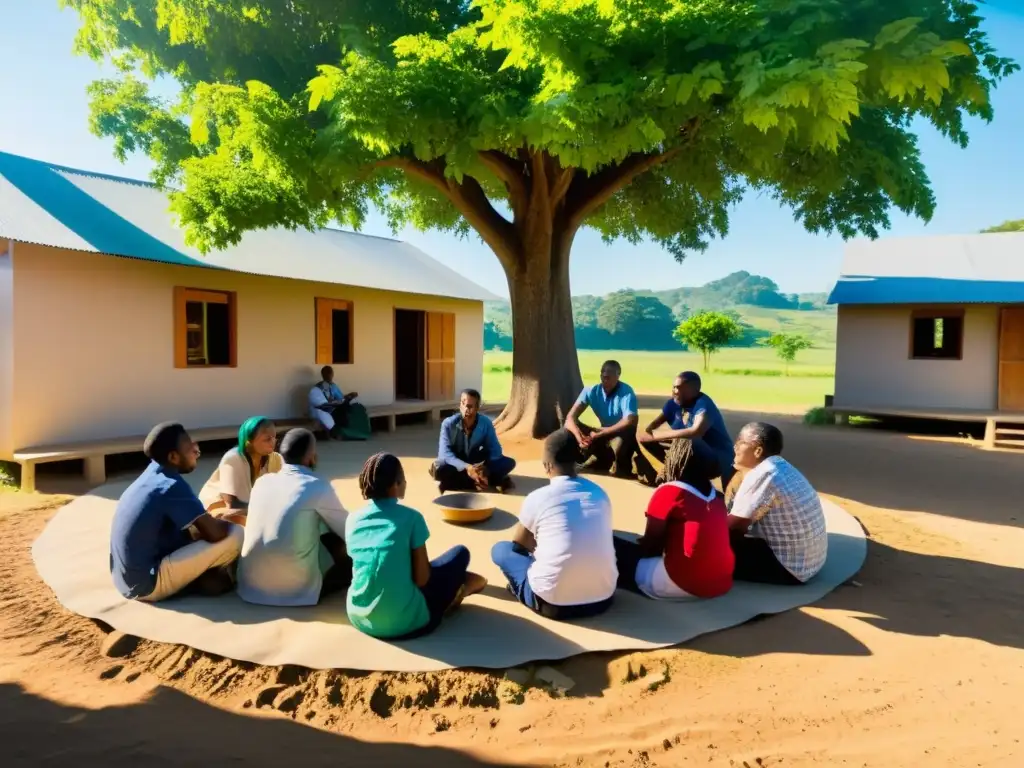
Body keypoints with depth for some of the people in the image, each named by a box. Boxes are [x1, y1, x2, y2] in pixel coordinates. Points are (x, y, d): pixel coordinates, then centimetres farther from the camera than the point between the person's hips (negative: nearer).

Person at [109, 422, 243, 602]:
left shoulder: (152, 476, 8)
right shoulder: (172, 486, -18)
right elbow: (215, 533, -21)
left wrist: (215, 518, 9)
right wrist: (227, 520, 0)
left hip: (128, 581, 9)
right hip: (148, 583, -9)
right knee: (235, 534, -14)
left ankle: (199, 578, 9)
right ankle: (208, 580, 9)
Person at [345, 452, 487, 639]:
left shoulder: (352, 519, 2)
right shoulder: (411, 517, -11)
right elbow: (422, 578, -10)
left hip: (359, 619, 5)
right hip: (403, 622, -5)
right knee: (460, 553, 11)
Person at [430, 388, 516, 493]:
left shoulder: (486, 423, -14)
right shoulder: (448, 424, -19)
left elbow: (495, 450, -12)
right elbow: (445, 453, -25)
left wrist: (486, 469, -32)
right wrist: (466, 467, -40)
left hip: (478, 465, 2)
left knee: (509, 462, -18)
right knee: (438, 469, -36)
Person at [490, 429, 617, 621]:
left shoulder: (537, 498, -7)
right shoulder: (599, 492, 5)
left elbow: (518, 543, 12)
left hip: (552, 602, -4)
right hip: (603, 598, 4)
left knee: (500, 549, 17)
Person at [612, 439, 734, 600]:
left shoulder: (669, 491, -10)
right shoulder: (714, 494, 9)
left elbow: (650, 542, -3)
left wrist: (639, 549, 18)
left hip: (685, 583, -7)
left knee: (616, 548, 8)